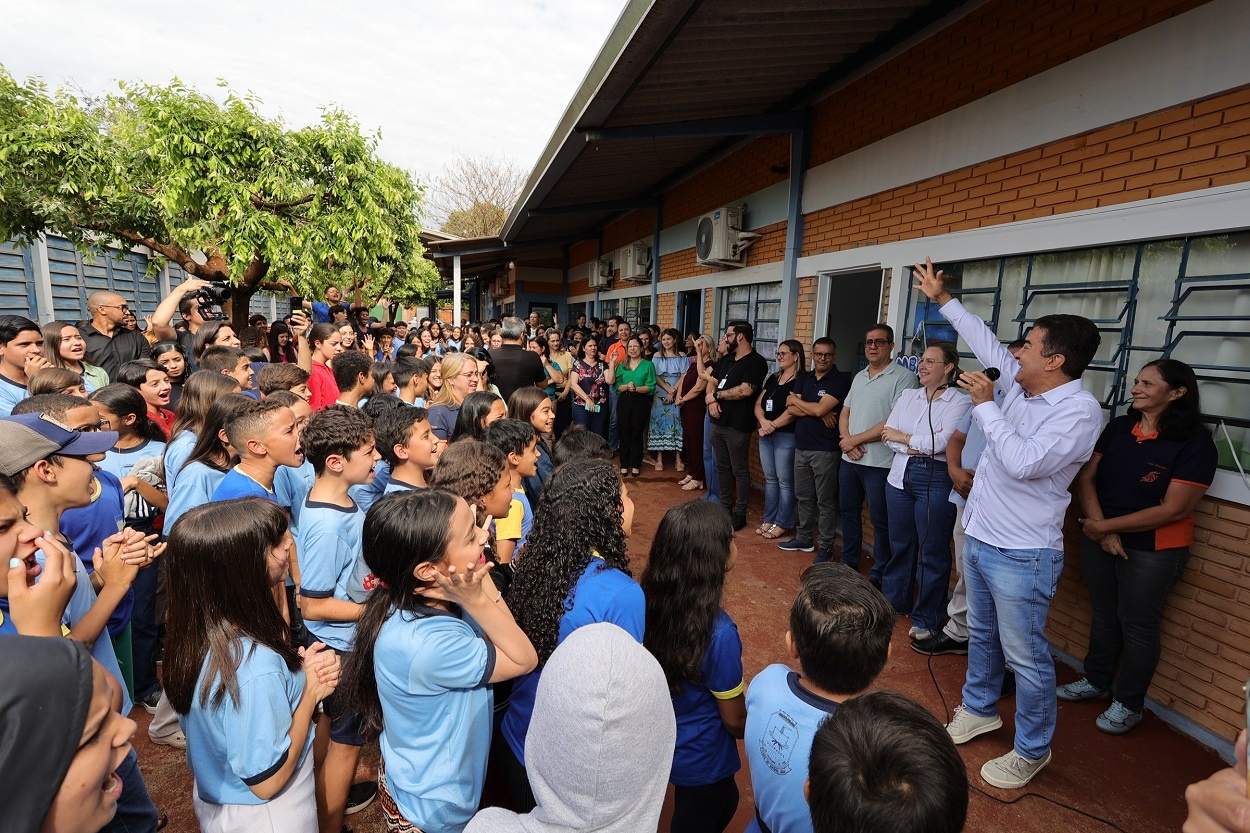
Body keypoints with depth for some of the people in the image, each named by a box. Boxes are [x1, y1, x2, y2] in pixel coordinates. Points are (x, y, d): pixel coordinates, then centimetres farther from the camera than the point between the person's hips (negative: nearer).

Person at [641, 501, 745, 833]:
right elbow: (735, 720, -18)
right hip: (700, 758, -5)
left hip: (659, 740, 5)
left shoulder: (648, 599, -17)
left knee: (723, 802, 31)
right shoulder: (718, 632, -35)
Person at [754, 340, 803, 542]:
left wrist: (773, 425, -14)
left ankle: (783, 523, 10)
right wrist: (763, 422, -10)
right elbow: (758, 404, 9)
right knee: (770, 479, 13)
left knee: (785, 481, 1)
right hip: (766, 435, 8)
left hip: (787, 436, -7)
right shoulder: (773, 379, 14)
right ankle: (769, 519, 22)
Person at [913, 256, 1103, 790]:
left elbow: (1024, 462, -30)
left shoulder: (1079, 410, -19)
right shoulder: (1021, 384, 3)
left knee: (1025, 657, 6)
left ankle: (1031, 751, 25)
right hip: (980, 541, 8)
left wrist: (985, 405, -22)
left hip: (1021, 556, -8)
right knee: (982, 637, 23)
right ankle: (979, 711, 43)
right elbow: (986, 342, 17)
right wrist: (943, 299, 20)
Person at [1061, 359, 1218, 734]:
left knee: (1137, 625, 9)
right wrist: (1099, 528, -13)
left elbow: (1174, 509, -18)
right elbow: (1085, 478, -1)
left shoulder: (1195, 443, -14)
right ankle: (1096, 681, 38)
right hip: (1100, 539, 5)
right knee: (1104, 614, 19)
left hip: (1153, 551, -5)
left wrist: (1105, 526, -16)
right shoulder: (1119, 427, 1)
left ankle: (1128, 703, 28)